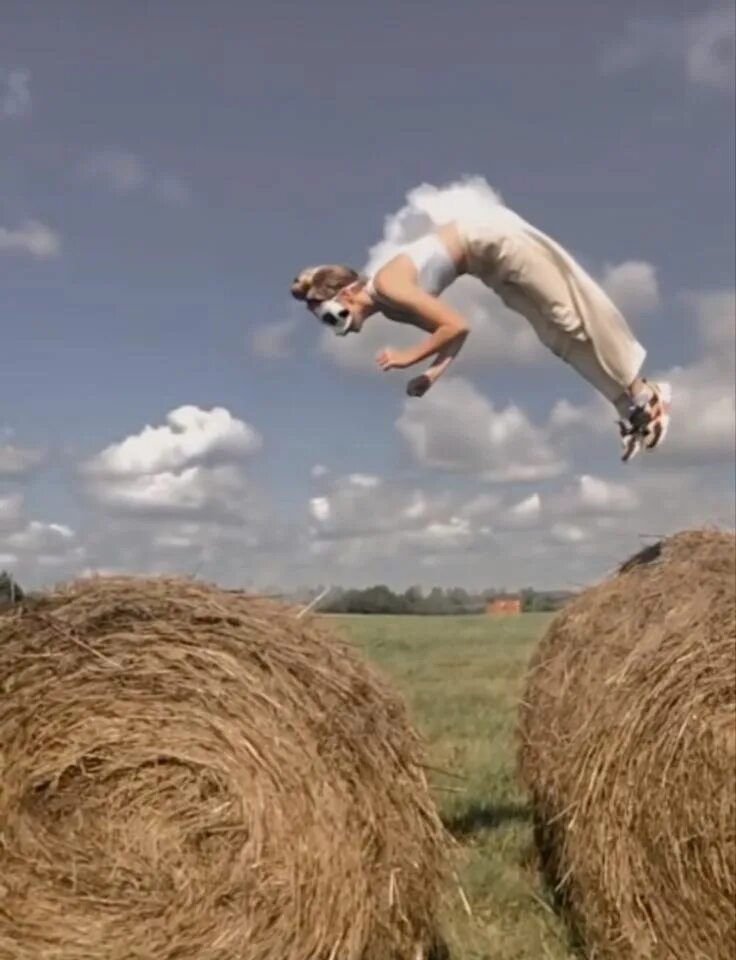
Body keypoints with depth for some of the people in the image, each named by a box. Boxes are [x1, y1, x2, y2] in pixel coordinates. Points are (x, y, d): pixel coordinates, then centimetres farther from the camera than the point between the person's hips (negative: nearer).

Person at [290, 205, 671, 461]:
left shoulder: (390, 286, -24)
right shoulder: (390, 308, 3)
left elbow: (457, 326, -26)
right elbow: (453, 331, 8)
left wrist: (410, 358, -18)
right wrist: (432, 375, -3)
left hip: (497, 239, -8)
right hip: (490, 261, 8)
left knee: (571, 317, -4)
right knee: (558, 334, 7)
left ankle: (644, 394, 5)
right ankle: (631, 406, 12)